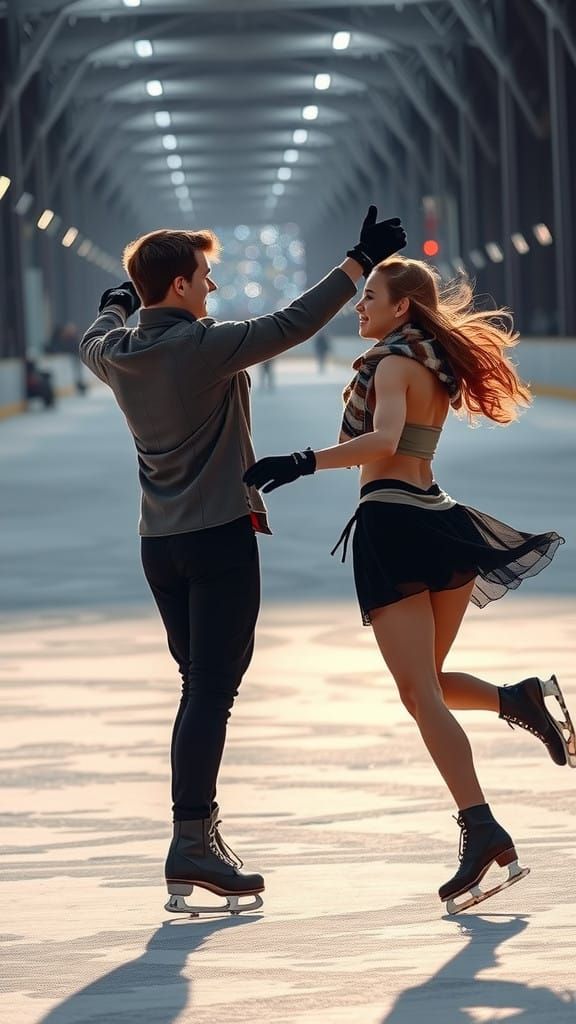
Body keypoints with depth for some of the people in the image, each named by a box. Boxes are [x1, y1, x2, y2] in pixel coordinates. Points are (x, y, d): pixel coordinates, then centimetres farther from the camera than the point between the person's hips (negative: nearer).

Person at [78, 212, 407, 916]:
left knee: (201, 687, 15)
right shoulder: (205, 346, -14)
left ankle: (201, 830, 16)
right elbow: (292, 325, -15)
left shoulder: (116, 352, 6)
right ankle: (192, 845, -15)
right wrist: (359, 262, -7)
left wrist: (115, 304, 51)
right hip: (219, 535, -7)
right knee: (211, 691, -9)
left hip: (160, 543, 7)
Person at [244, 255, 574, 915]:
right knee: (424, 686, 18)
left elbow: (383, 441, -25)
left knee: (419, 694, -12)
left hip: (392, 526, -9)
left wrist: (304, 463, -30)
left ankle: (482, 832, -21)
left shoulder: (393, 363, -7)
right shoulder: (435, 365, 18)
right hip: (438, 521, 9)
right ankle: (521, 699, -5)